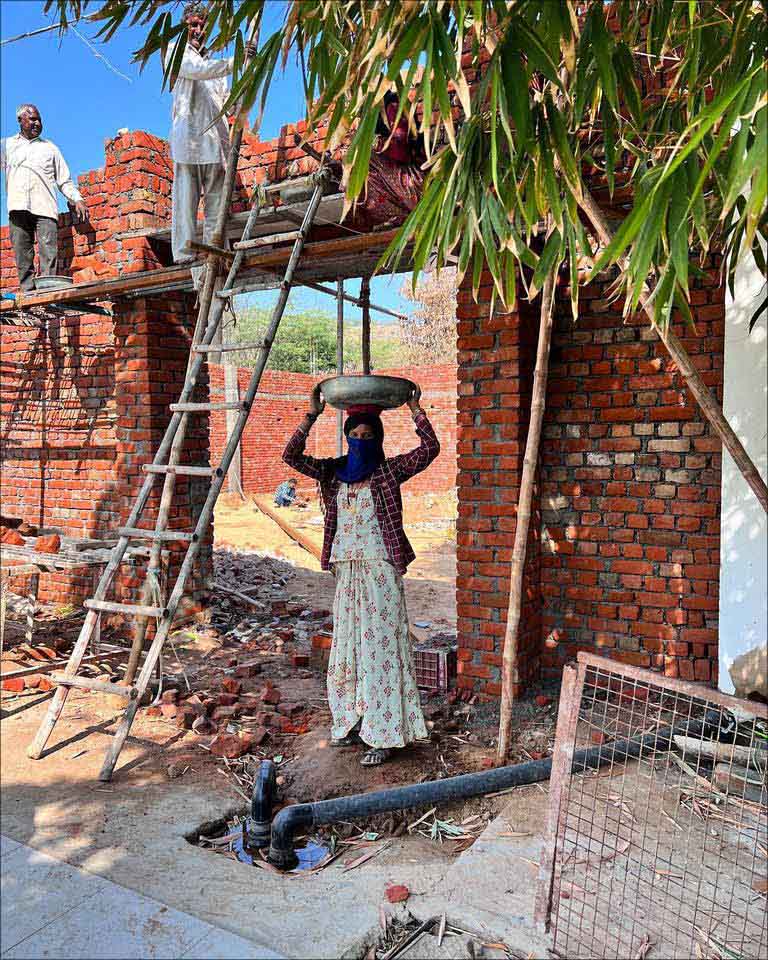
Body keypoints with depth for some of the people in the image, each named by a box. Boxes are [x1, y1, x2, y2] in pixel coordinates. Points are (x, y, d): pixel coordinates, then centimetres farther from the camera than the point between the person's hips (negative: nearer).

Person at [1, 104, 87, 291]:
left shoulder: (50, 148, 22)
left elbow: (64, 179, 19)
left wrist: (77, 199, 5)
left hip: (45, 207, -1)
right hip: (18, 206, 1)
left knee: (48, 254, -15)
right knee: (22, 256, -4)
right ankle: (28, 292, -3)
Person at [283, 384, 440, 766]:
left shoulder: (389, 471, -3)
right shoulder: (334, 472, 8)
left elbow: (430, 449, -14)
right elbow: (291, 456, 3)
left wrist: (415, 409, -15)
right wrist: (312, 415, -2)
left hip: (380, 568, -5)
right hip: (346, 569, 5)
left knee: (380, 646, -3)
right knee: (348, 645, 13)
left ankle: (381, 735, 5)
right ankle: (353, 723, 28)